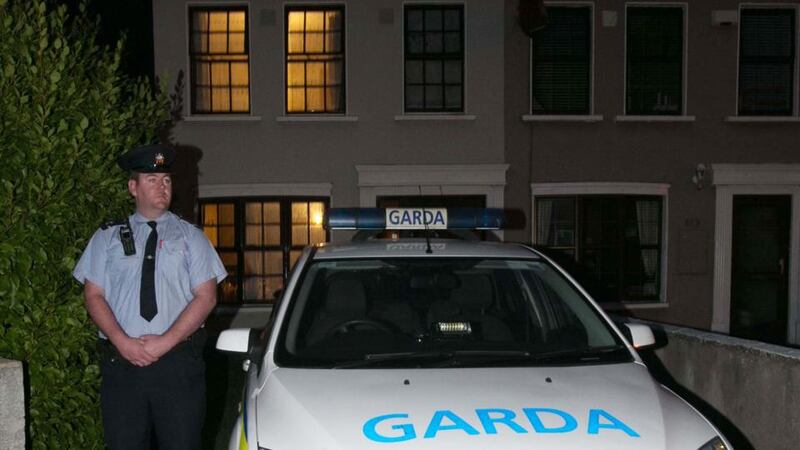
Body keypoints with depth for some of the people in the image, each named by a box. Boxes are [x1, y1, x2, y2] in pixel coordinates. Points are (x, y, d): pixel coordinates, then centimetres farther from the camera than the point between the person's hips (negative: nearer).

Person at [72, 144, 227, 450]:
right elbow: (93, 295, 5)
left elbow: (206, 297, 0)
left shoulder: (190, 236, 8)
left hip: (178, 362, -1)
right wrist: (123, 342, -11)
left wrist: (165, 342, -11)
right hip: (121, 361, 1)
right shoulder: (107, 238, 11)